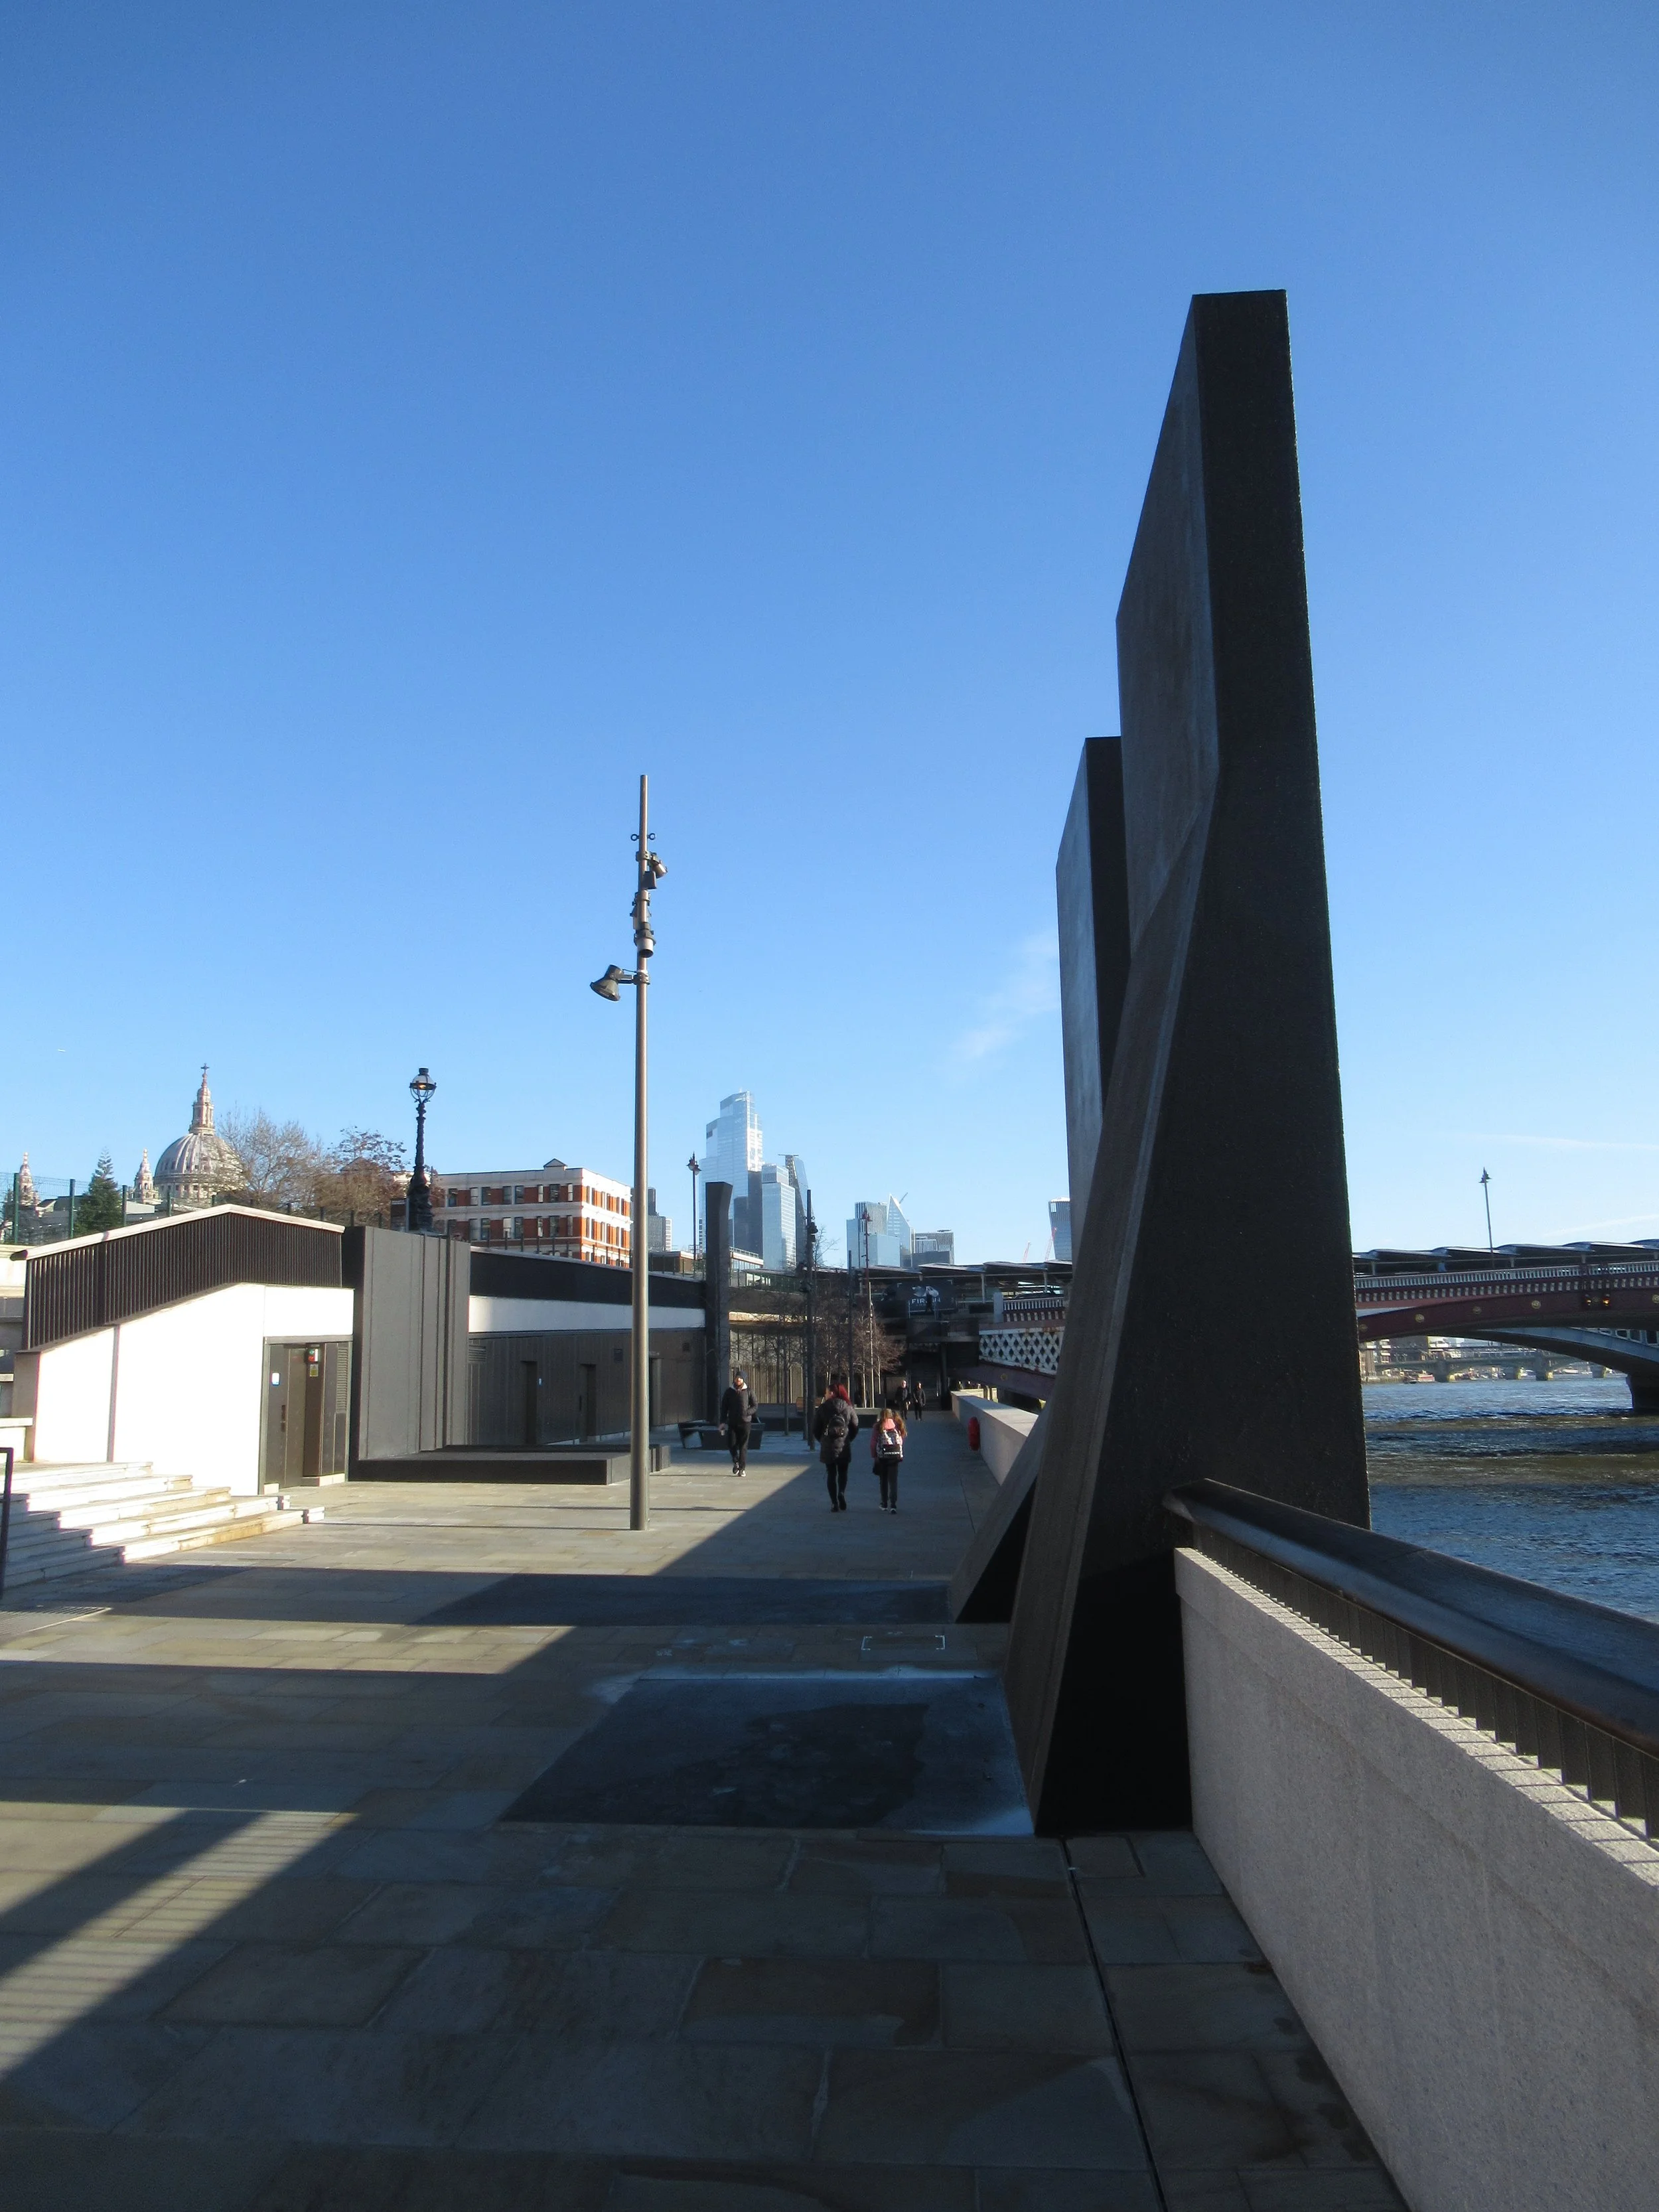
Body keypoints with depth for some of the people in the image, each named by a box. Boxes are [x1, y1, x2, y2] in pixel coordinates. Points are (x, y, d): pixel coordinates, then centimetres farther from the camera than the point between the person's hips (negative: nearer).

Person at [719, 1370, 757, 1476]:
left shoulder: (749, 1392, 2)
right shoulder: (729, 1392, 7)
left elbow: (754, 1407, 2)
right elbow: (724, 1407, 9)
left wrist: (746, 1413, -17)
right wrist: (723, 1421, 0)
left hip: (745, 1422, -2)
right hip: (732, 1423, 2)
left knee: (743, 1446, -3)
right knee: (732, 1443, -4)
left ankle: (742, 1468, 3)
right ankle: (736, 1462, 22)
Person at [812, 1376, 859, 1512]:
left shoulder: (823, 1408, -5)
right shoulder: (848, 1408, -1)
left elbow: (815, 1428, -2)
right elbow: (855, 1426, 1)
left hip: (827, 1448, -1)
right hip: (844, 1447, 1)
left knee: (831, 1474, 8)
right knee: (843, 1473, 14)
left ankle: (834, 1503, 3)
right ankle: (841, 1492, -12)